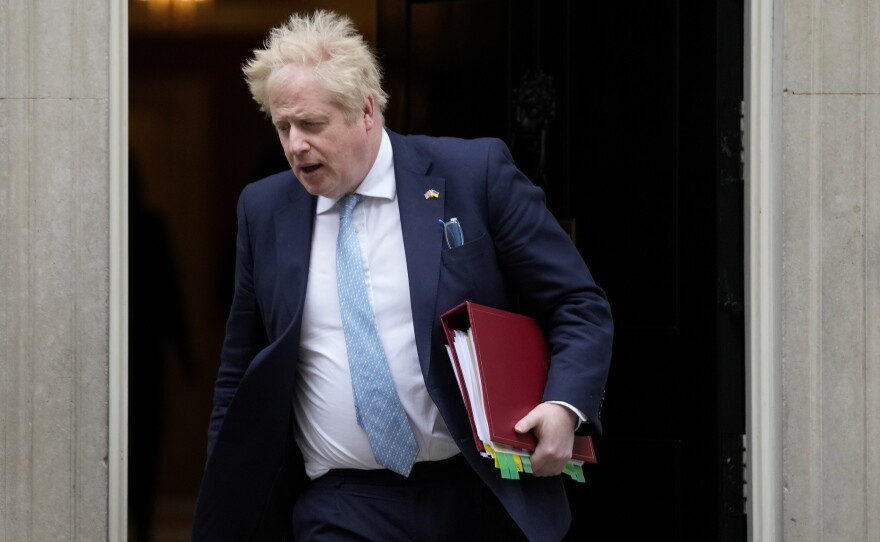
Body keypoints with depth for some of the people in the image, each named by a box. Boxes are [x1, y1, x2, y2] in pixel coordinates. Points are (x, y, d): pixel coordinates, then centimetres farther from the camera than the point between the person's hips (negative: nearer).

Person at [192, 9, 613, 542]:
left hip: (479, 498, -2)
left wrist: (564, 408, -18)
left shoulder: (476, 173, -4)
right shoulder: (265, 209, 7)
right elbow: (241, 372, 15)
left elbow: (581, 307, -1)